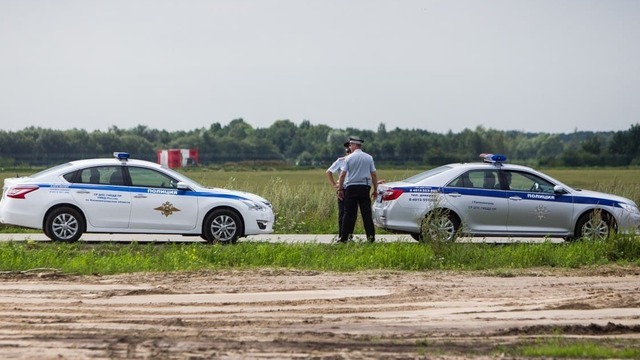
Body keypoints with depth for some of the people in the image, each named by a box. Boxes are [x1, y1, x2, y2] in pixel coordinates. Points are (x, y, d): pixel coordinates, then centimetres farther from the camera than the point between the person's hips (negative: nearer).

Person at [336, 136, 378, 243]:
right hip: (365, 188, 1)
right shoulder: (369, 158, 5)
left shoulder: (349, 158, -1)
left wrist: (340, 189, 2)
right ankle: (371, 237, 0)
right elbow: (374, 174, 5)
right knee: (366, 213, 3)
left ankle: (344, 237, 1)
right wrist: (375, 189, 11)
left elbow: (343, 174, -4)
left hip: (351, 187, -1)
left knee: (349, 213, 1)